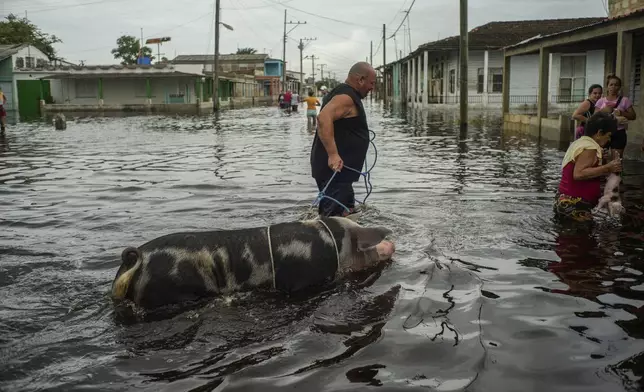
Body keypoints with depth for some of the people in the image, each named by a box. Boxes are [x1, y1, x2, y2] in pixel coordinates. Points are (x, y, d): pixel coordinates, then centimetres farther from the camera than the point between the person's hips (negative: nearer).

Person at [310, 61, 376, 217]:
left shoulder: (346, 94, 18)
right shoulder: (346, 97, -16)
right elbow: (324, 118, -33)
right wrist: (333, 154, -37)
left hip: (339, 171, 11)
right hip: (335, 169, -11)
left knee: (348, 212, 19)